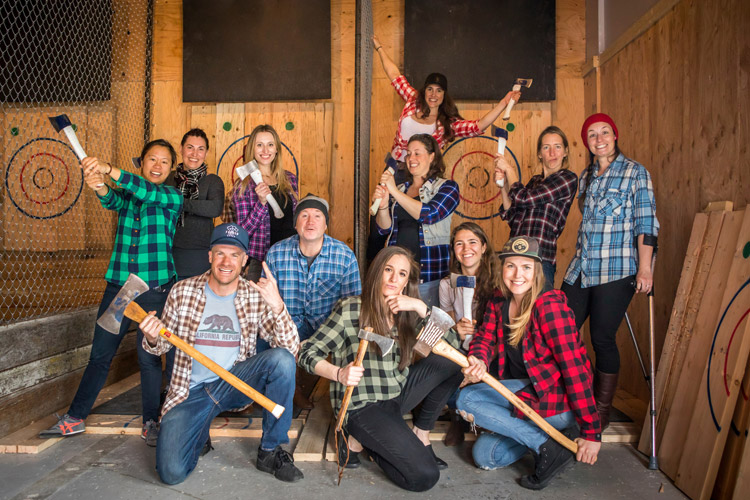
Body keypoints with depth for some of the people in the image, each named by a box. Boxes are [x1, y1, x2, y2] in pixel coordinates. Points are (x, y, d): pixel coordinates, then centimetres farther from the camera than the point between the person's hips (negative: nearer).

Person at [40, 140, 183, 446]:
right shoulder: (125, 193, 9)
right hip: (118, 285, 3)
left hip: (156, 287, -3)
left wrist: (109, 170, -35)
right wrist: (99, 187, -38)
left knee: (149, 357, 1)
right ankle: (75, 418, 25)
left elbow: (149, 193, -21)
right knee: (100, 354, 10)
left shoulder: (171, 197, 0)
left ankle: (150, 421, 16)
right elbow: (112, 201, -14)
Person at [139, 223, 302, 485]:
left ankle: (270, 451, -10)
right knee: (171, 472, -19)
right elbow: (162, 345, 6)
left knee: (282, 359, -29)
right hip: (191, 390, 0)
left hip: (236, 382, 1)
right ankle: (200, 434, 19)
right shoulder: (182, 291, -3)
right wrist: (152, 339, -19)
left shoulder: (256, 297, -5)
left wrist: (277, 306, -32)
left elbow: (292, 348, -15)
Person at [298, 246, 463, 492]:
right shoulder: (352, 309, -9)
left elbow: (452, 342, -3)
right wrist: (339, 374, -29)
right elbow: (307, 354, -11)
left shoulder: (407, 315, 7)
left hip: (398, 394, 6)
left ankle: (421, 434, 5)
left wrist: (421, 308, -13)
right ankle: (360, 441, 6)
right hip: (362, 405, -6)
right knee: (424, 476, -18)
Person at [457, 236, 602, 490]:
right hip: (523, 390, 8)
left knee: (466, 399, -18)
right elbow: (485, 337, -4)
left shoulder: (550, 305, -21)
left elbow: (574, 367, -24)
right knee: (484, 455, 5)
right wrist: (478, 360, -30)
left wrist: (591, 431, -25)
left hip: (557, 399, -7)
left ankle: (547, 446, -12)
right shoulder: (498, 302, 1)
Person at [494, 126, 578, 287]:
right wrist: (503, 186, 2)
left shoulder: (568, 178, -3)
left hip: (541, 260, -6)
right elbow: (512, 217, 13)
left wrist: (508, 169, 0)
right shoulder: (535, 181, 18)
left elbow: (525, 199, -13)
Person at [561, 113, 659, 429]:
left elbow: (646, 223, -7)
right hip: (581, 268, 6)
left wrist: (645, 268, -12)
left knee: (602, 339, -3)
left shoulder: (635, 172, -1)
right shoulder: (586, 176, 15)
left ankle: (601, 412, 13)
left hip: (616, 271, -5)